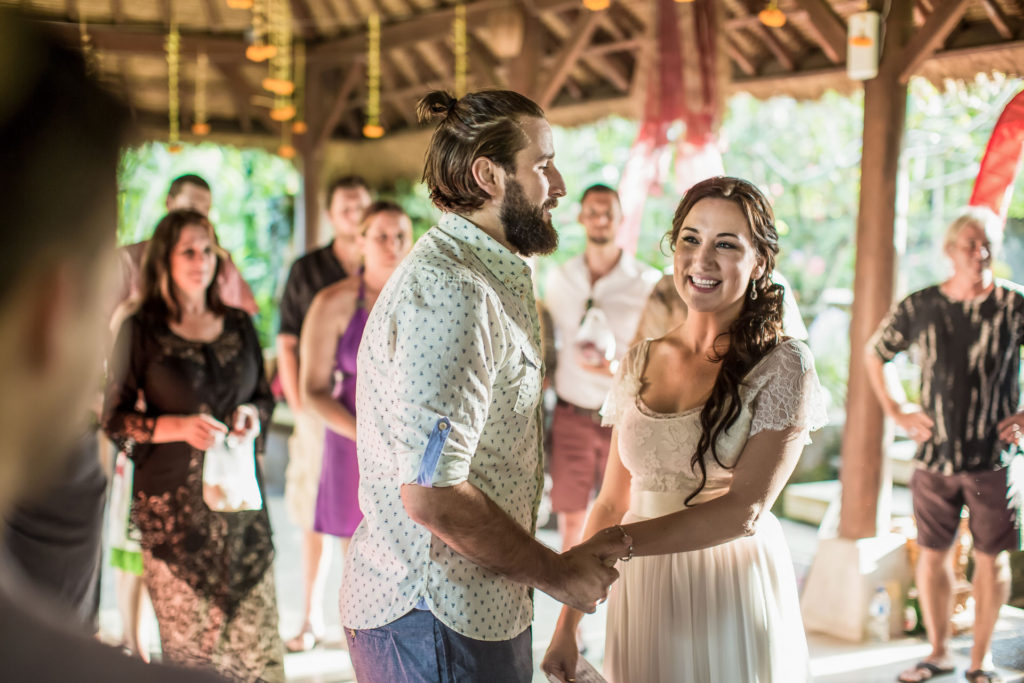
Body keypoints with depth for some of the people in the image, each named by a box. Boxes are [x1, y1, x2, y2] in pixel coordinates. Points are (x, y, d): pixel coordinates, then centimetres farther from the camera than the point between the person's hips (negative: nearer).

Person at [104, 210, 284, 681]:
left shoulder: (239, 326, 11)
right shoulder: (141, 330, 0)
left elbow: (265, 396, 20)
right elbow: (114, 419, -1)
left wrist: (252, 413, -3)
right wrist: (179, 426, -16)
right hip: (173, 501, -3)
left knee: (256, 627, -2)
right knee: (187, 633, -2)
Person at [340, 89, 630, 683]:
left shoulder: (494, 279, 14)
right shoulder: (449, 293, -22)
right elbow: (433, 494, -28)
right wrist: (557, 573, -15)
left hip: (474, 608, 10)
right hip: (438, 622, -10)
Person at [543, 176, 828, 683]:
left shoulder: (782, 366, -8)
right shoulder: (640, 364, 5)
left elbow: (744, 510, -16)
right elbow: (612, 501, 7)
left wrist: (615, 544, -24)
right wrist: (567, 625, 3)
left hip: (733, 597, -4)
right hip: (643, 597, 4)